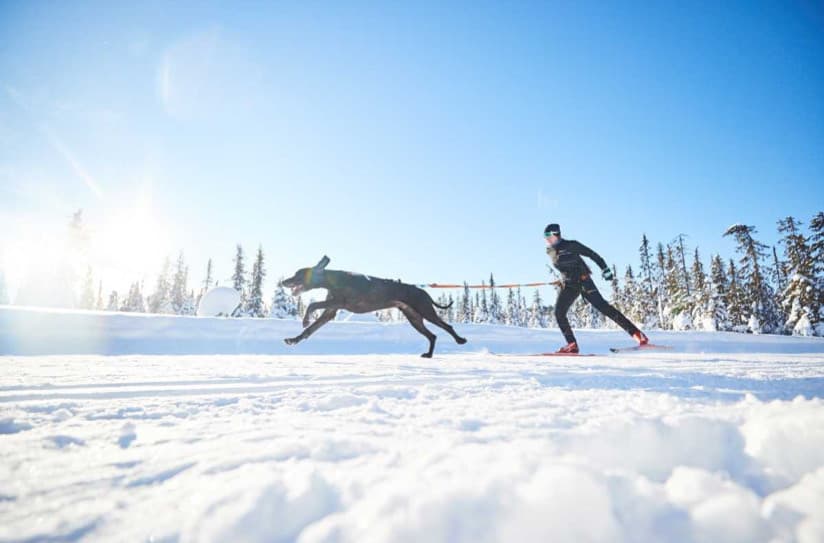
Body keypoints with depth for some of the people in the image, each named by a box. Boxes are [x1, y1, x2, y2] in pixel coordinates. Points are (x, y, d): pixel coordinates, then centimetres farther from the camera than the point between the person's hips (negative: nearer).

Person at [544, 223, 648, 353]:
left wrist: (605, 269, -9)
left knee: (602, 306, -14)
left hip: (582, 280, -6)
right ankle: (572, 344, -6)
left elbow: (592, 254, -5)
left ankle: (636, 333, -10)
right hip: (568, 285, 6)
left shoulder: (570, 245, -8)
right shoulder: (550, 252, 8)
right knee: (558, 312, -11)